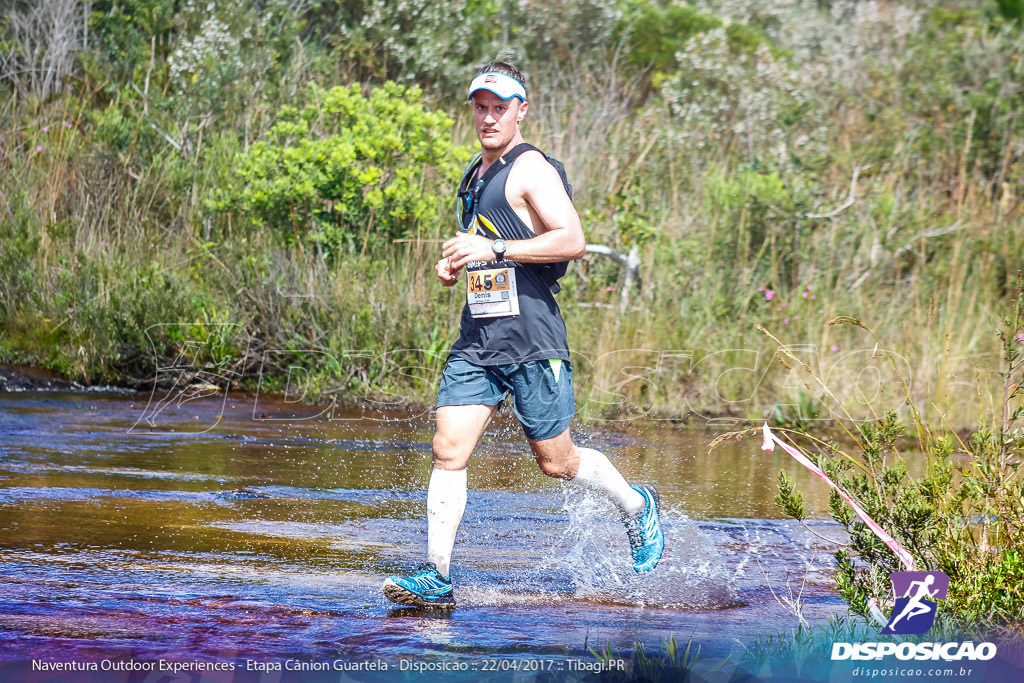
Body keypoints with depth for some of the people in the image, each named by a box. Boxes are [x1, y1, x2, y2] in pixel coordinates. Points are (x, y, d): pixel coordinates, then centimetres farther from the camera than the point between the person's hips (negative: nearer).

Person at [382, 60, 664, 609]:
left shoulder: (530, 169, -8)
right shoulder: (476, 176, 18)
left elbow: (572, 240, -19)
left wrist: (495, 249, -22)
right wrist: (454, 265, 12)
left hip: (531, 338, -7)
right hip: (476, 339, 7)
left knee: (557, 462, 3)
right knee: (448, 451, -6)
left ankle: (638, 507, 30)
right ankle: (436, 578, -6)